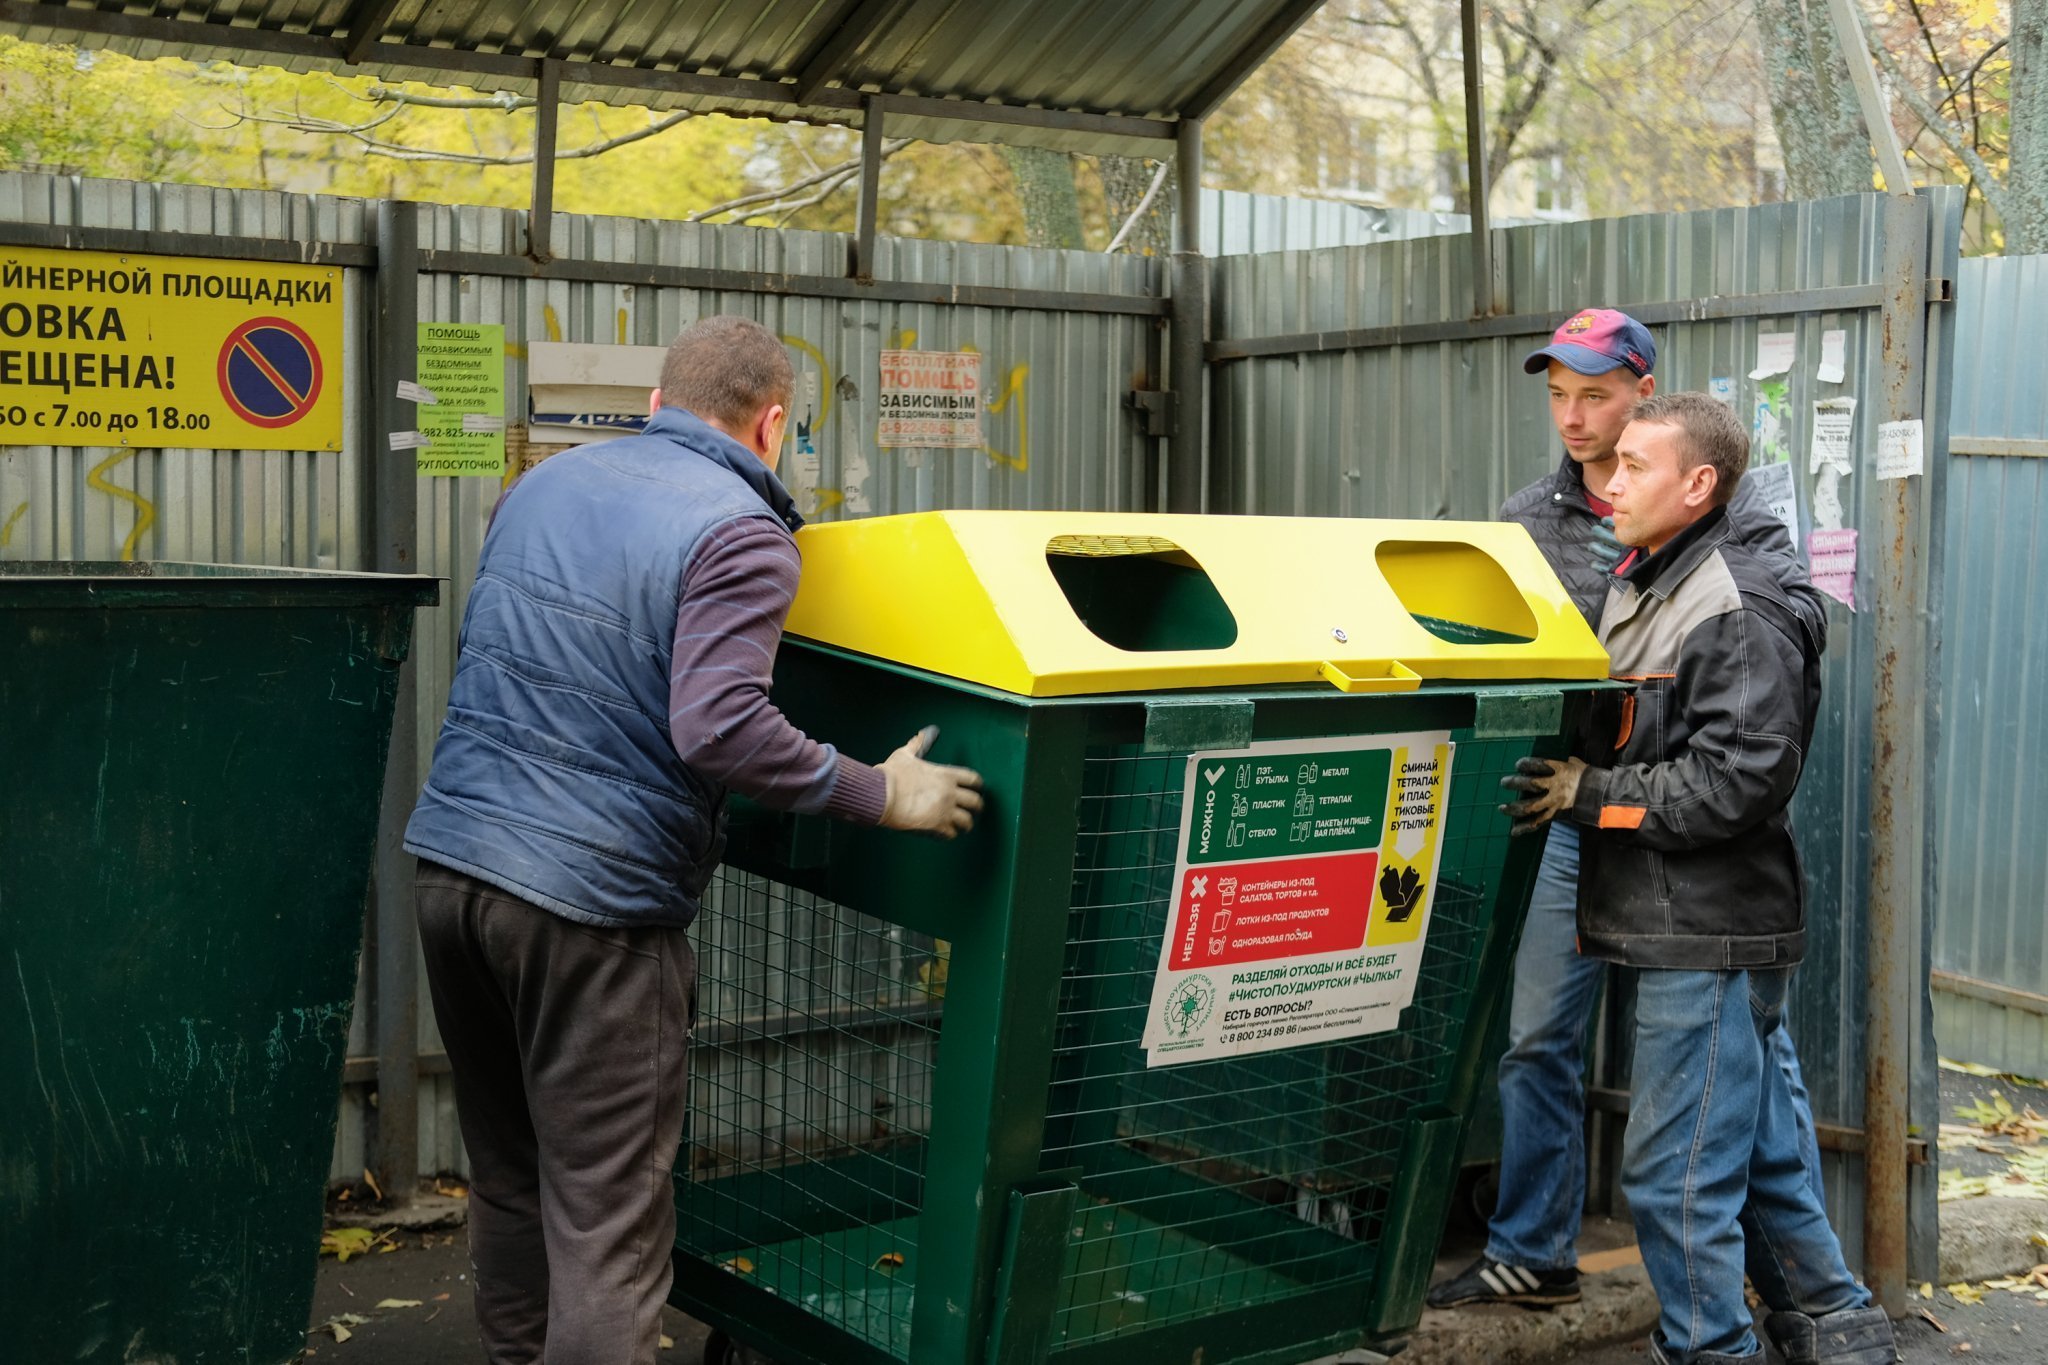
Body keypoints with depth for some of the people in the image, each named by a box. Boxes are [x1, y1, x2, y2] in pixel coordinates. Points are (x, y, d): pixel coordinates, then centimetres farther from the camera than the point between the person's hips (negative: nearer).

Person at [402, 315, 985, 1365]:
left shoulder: (545, 483, 14)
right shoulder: (740, 532, -10)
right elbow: (717, 727, -22)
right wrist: (878, 794, -13)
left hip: (449, 861, 8)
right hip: (588, 900, -7)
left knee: (508, 1181, 20)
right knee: (606, 1221, -1)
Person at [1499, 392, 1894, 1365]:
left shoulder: (1740, 615, -15)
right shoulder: (1639, 591, 15)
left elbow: (1737, 781, -22)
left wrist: (1592, 794, -20)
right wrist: (1558, 770, 4)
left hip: (1710, 935, -9)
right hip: (1674, 926, 10)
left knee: (1673, 1171, -4)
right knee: (1755, 1148, 19)